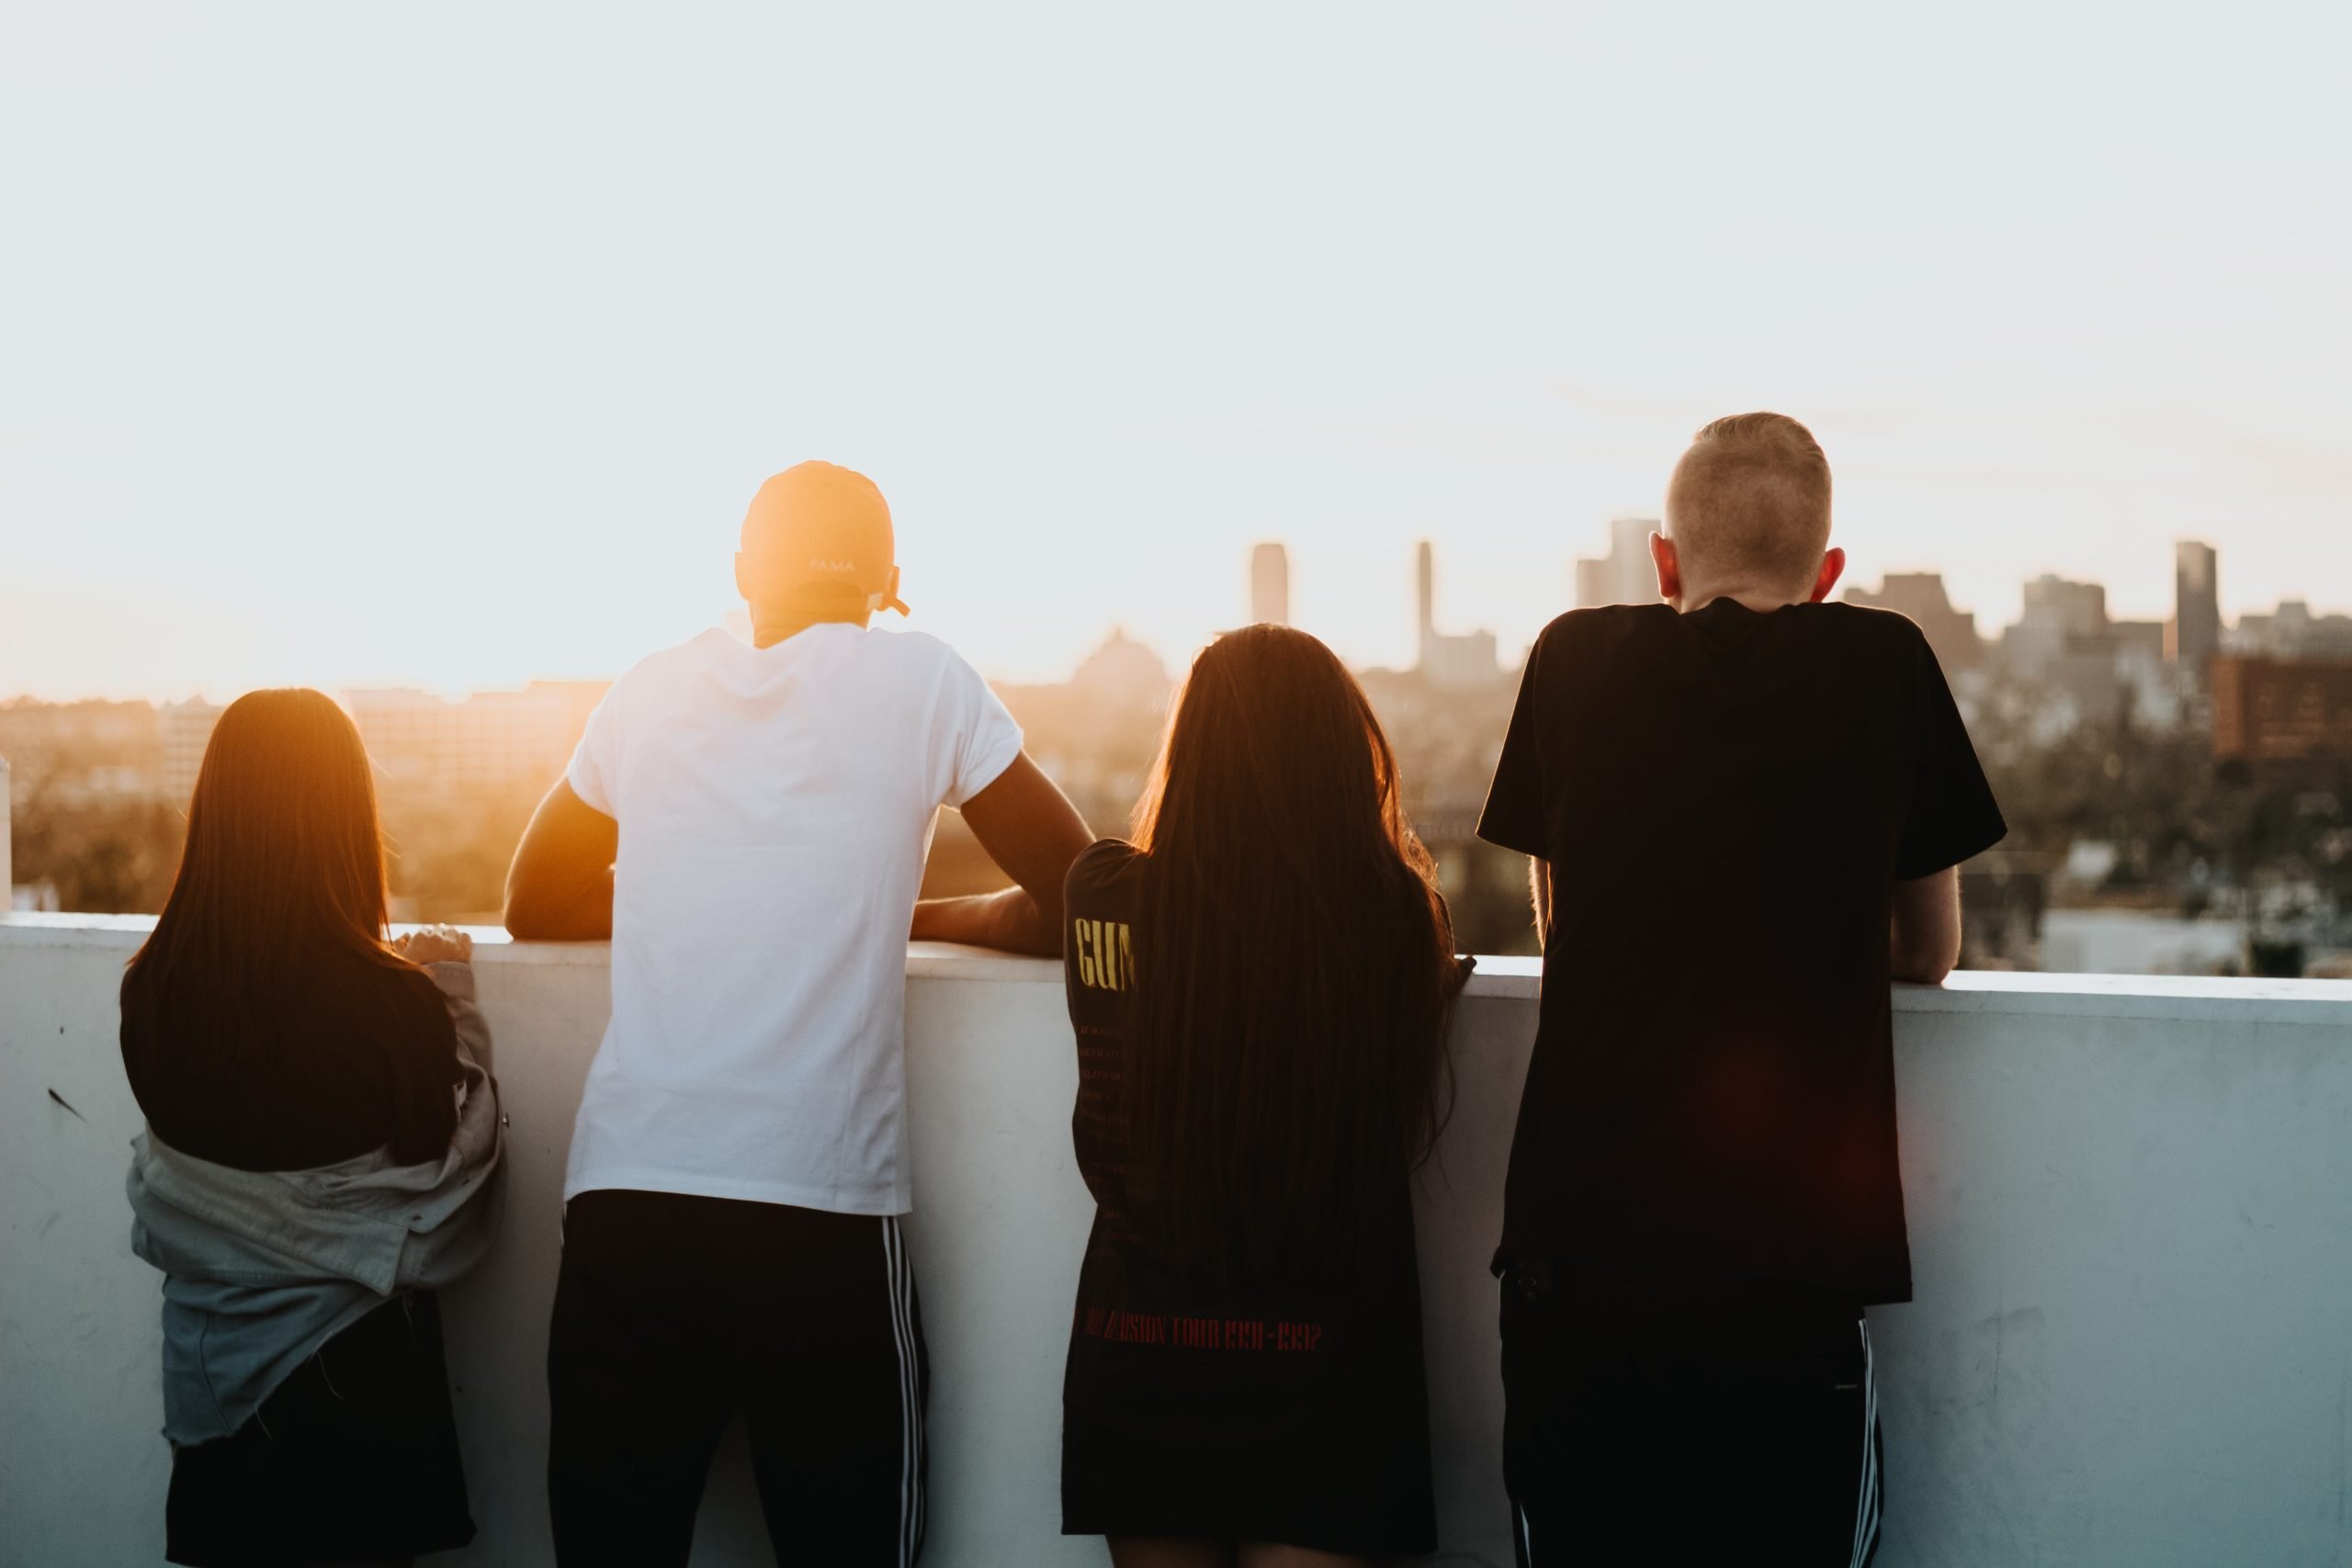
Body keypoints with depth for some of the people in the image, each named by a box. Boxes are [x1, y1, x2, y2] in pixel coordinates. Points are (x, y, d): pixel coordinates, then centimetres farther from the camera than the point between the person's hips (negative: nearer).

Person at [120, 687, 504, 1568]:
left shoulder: (152, 989, -12)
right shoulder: (394, 1000, -24)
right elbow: (450, 1176, -9)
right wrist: (455, 1002, -1)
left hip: (209, 1368, 3)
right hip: (354, 1365, -3)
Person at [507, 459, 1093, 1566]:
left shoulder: (650, 694, 12)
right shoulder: (916, 676, 4)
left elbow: (535, 905, 26)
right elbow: (1078, 905, 8)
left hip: (622, 1196, 3)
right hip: (819, 1207, -2)